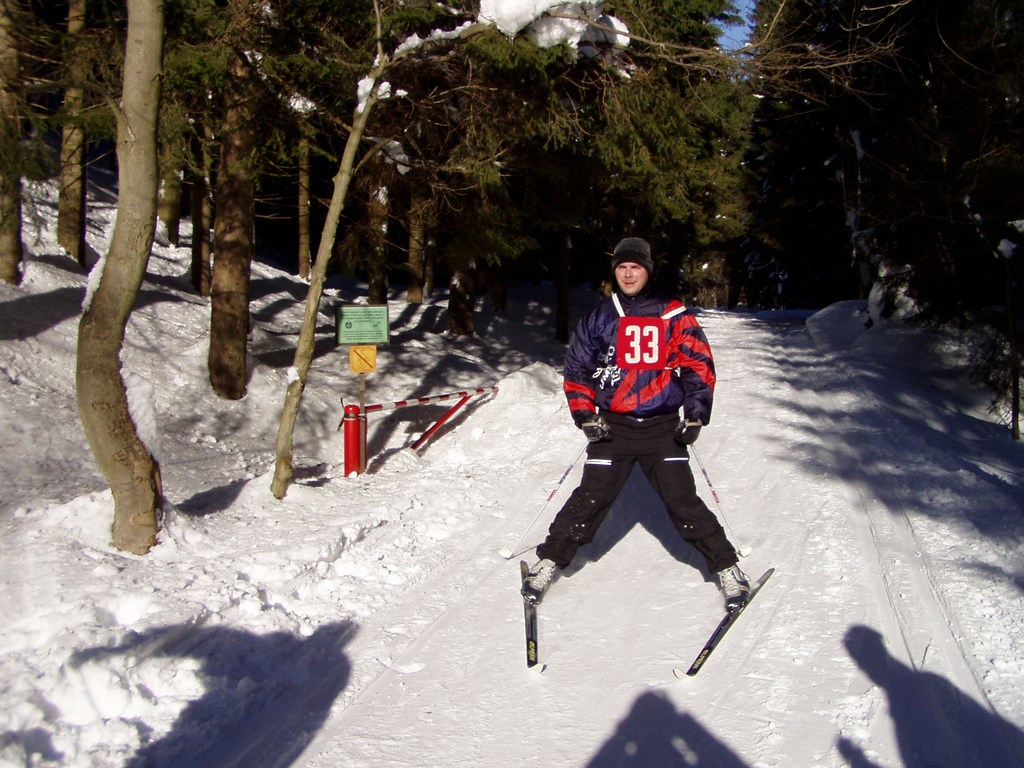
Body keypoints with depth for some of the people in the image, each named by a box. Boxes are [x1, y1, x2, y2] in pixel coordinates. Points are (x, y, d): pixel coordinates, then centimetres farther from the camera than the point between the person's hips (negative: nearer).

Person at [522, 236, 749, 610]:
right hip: (612, 427, 1)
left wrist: (695, 414, -6)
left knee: (683, 501, -3)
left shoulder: (673, 315, 2)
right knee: (590, 499, -2)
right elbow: (576, 370, 9)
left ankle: (727, 567, 11)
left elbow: (698, 364, 3)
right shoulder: (598, 318, 5)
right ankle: (549, 561, 12)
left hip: (663, 427, -1)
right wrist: (586, 417, -2)